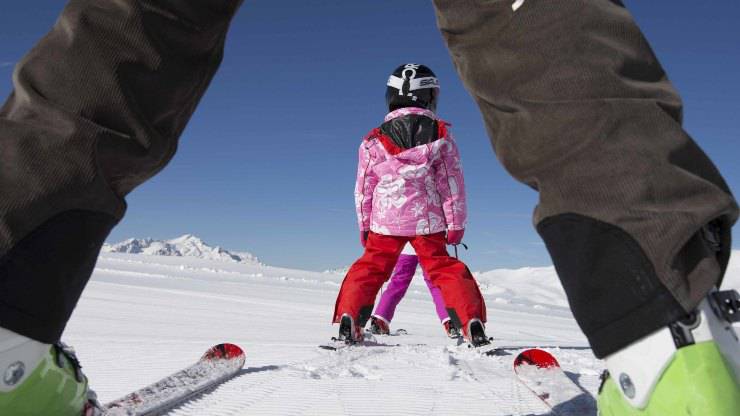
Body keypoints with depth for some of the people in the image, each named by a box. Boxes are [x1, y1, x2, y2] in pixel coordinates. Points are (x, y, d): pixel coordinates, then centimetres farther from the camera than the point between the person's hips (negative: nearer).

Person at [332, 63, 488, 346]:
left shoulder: (374, 141, 3)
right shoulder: (440, 134, 1)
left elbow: (364, 188, 6)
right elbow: (452, 181, 1)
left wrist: (364, 226, 16)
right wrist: (456, 223, 6)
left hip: (385, 219, 0)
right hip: (428, 219, 0)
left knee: (369, 267, 12)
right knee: (445, 268, 10)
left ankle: (348, 320, 5)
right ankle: (473, 324, 4)